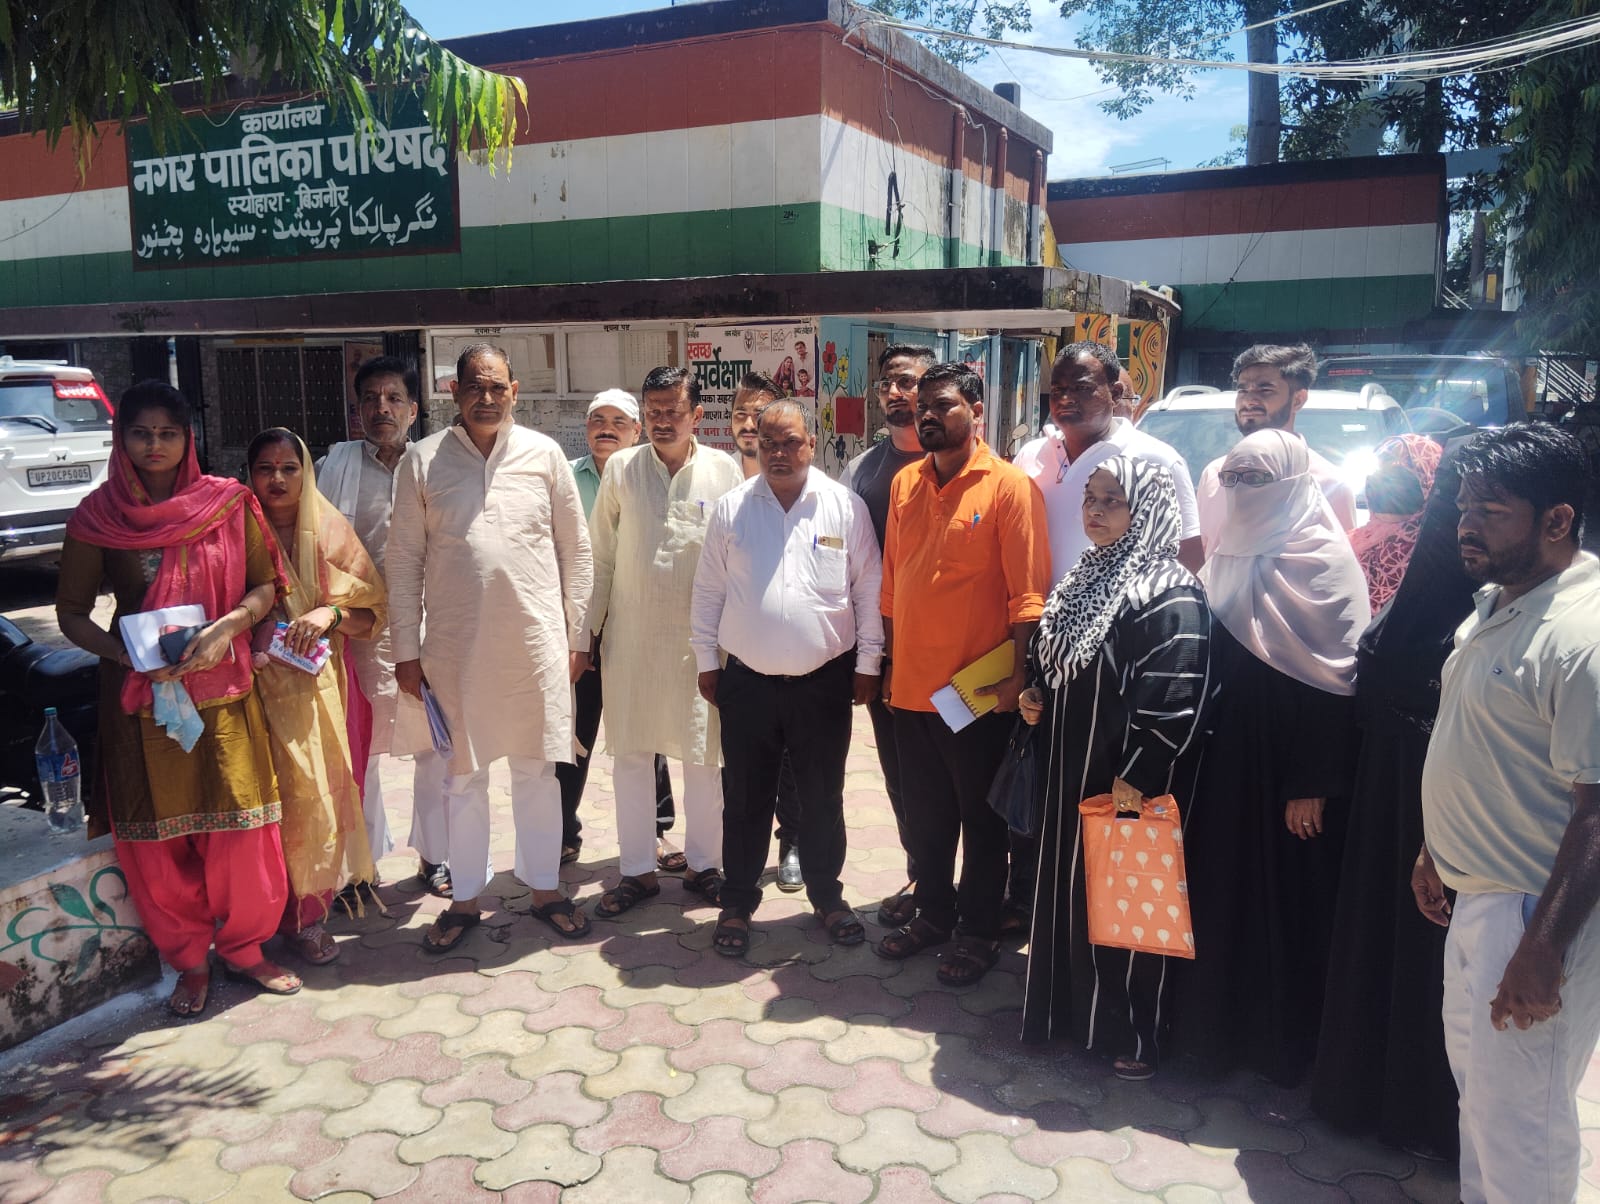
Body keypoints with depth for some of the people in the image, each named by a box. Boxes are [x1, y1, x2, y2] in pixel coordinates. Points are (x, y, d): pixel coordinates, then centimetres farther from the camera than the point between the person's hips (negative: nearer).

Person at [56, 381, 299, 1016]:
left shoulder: (227, 503, 0)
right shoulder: (96, 516, -1)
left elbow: (265, 585, 2)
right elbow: (71, 613, 3)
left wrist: (227, 627, -17)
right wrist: (125, 653, -14)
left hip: (223, 692, 0)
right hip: (140, 697, 0)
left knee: (240, 827, 3)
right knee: (157, 839, 6)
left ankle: (244, 947, 25)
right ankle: (189, 961, 25)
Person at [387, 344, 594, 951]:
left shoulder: (544, 454, 1)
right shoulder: (422, 461, 0)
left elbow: (575, 549, 5)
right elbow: (405, 560, 2)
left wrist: (577, 636, 3)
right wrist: (406, 649, 1)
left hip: (536, 640, 0)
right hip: (455, 645, 0)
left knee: (537, 769, 11)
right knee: (462, 775, 10)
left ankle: (544, 887, 26)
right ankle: (465, 897, 25)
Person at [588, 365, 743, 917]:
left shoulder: (724, 470, -1)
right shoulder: (621, 468, 2)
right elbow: (600, 556, 6)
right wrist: (587, 629, 5)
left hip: (701, 636, -1)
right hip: (631, 635, 1)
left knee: (704, 755, 7)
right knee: (630, 754, 7)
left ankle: (702, 864, 24)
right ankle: (638, 869, 22)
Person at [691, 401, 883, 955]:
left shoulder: (845, 507, -3)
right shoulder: (730, 508, 0)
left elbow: (868, 589, 0)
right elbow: (708, 593, 5)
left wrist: (868, 663, 0)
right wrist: (707, 663, 5)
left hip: (825, 681, 0)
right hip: (747, 681, 1)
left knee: (823, 798, 13)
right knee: (745, 799, 11)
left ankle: (826, 896, 31)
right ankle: (737, 903, 27)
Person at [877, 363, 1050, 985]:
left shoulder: (1010, 486, -10)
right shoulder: (904, 484, 8)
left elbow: (1028, 592, -12)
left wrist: (1017, 674, -16)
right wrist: (888, 661, 13)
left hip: (977, 690, -5)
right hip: (911, 686, 5)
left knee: (981, 815, 10)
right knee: (925, 813, 18)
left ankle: (979, 932, 25)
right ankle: (932, 913, 36)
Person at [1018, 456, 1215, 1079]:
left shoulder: (1170, 592, -16)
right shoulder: (1084, 578, 10)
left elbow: (1176, 694, -22)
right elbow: (1052, 660, 22)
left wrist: (1138, 774, -22)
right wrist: (1037, 695, 4)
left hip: (1129, 779, -8)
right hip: (1070, 766, 8)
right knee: (1069, 886, 16)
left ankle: (1131, 1034, 20)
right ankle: (1071, 1006, 33)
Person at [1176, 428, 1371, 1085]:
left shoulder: (1321, 561, -13)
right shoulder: (1232, 554, 10)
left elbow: (1333, 681, -16)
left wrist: (1312, 784, -18)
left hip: (1283, 765, -7)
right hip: (1223, 760, 7)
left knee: (1284, 895, 4)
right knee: (1221, 886, 14)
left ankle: (1281, 1036, 21)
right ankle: (1220, 1015, 31)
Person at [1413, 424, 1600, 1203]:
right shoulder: (1495, 604, 7)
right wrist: (1436, 851, 20)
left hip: (1536, 913, -9)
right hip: (1477, 899, 9)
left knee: (1519, 1123, 5)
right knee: (1478, 1085, 23)